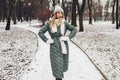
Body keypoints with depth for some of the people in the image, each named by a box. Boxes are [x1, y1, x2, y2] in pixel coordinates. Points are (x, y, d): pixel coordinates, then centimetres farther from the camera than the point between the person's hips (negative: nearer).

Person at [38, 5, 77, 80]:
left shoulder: (64, 23, 3)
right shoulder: (49, 23, -1)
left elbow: (74, 30, 9)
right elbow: (40, 32, 2)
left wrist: (68, 37, -3)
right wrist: (47, 40, -7)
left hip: (64, 46, 3)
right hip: (55, 47, -2)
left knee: (63, 64, 13)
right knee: (57, 65, -4)